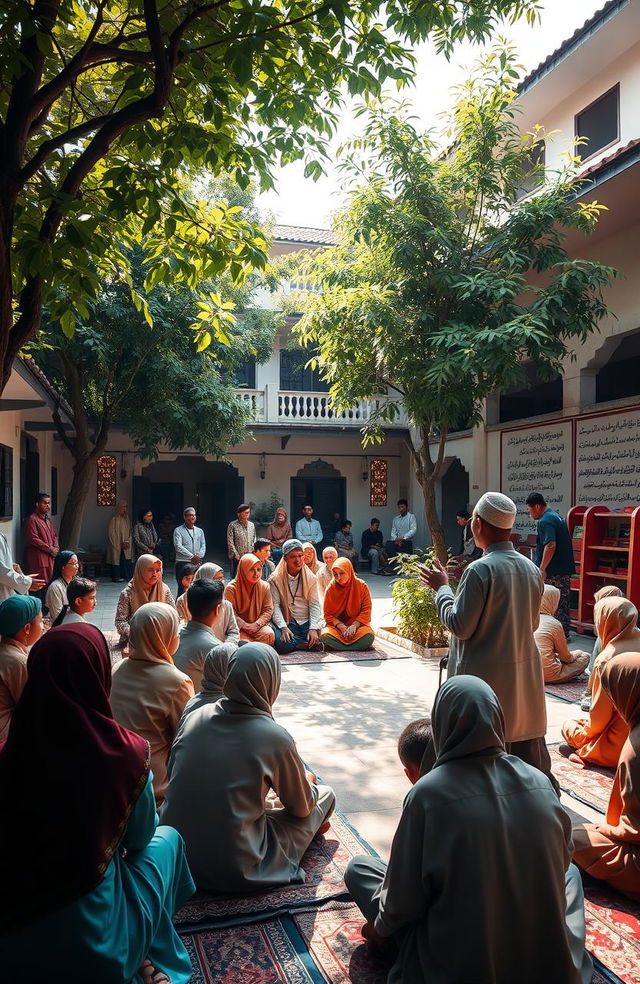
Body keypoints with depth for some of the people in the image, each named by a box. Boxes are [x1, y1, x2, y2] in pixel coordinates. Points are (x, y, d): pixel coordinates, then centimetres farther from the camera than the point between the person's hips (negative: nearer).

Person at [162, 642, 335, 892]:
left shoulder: (195, 716, -5)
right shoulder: (275, 738, -17)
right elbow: (302, 806, -1)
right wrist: (306, 781, 22)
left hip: (177, 855, 5)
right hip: (233, 871, -5)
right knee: (325, 795, 12)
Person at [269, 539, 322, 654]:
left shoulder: (311, 578, 6)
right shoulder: (275, 579, 0)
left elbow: (315, 605, 1)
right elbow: (275, 606, -6)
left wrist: (313, 628, -13)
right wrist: (283, 627, -20)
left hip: (307, 622, 2)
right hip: (288, 623, -2)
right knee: (283, 644, -32)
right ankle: (307, 643, -6)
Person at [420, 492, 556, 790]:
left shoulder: (480, 570, -19)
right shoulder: (531, 569, 3)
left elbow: (460, 626, -15)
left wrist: (441, 588, -4)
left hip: (486, 676, -6)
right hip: (525, 674, 6)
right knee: (528, 749, 17)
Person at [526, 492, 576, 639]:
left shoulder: (545, 521, -16)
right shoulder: (557, 516, 15)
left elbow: (550, 546, -27)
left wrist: (542, 569, -24)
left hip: (552, 572, -10)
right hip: (565, 569, 10)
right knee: (563, 602, 13)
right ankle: (565, 633, 19)